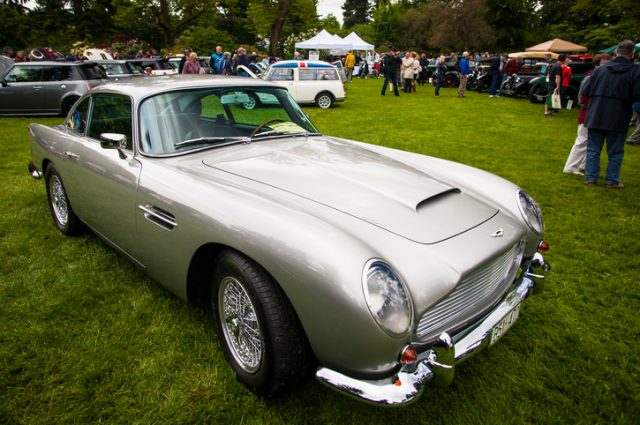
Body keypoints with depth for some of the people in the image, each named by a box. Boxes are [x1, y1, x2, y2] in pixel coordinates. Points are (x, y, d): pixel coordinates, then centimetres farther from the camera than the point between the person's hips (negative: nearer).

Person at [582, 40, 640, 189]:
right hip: (618, 120, -2)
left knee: (593, 149, 10)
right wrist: (625, 97, 6)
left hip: (595, 117, 2)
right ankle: (612, 181, 12)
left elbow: (585, 91, 3)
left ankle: (590, 178, 11)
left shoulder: (600, 69, 2)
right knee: (615, 152, 8)